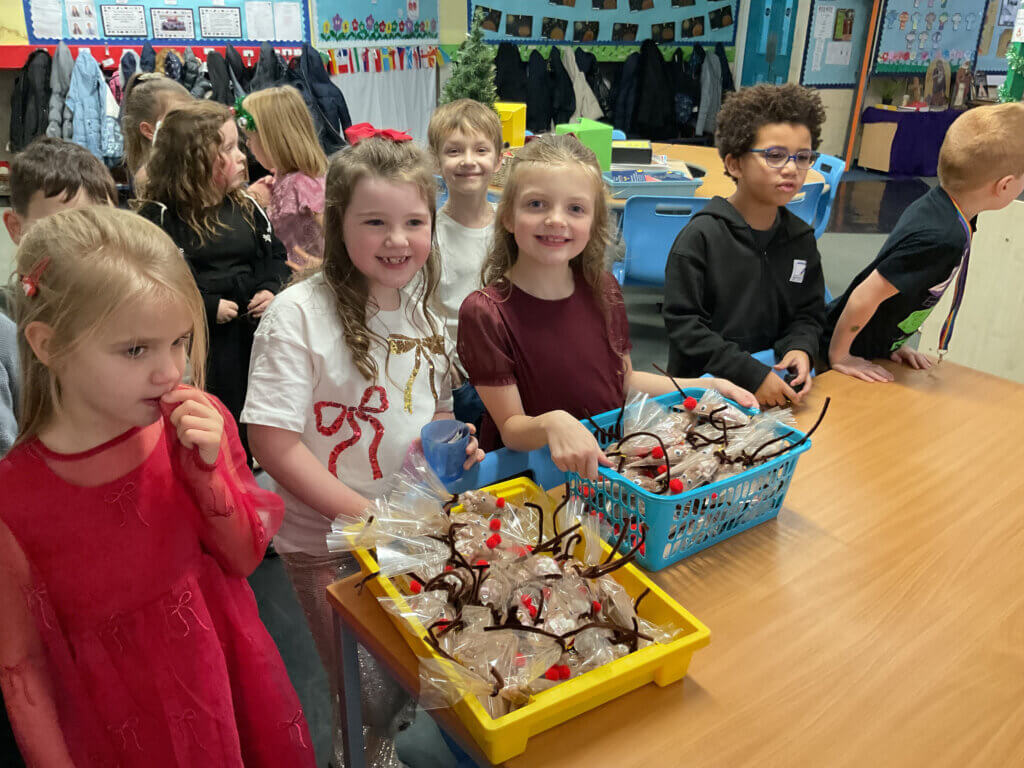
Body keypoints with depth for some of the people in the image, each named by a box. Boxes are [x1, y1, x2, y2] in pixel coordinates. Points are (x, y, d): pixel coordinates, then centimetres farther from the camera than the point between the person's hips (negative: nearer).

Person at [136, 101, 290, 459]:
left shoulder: (247, 208, 7)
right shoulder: (161, 217, -10)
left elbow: (275, 254, 14)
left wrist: (271, 289, -5)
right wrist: (209, 306, -18)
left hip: (250, 335, 5)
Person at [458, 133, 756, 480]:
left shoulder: (602, 290, -3)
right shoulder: (485, 312, -21)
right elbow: (511, 430, -19)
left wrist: (705, 385, 3)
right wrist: (550, 423, -40)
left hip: (608, 461, 0)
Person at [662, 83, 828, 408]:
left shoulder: (801, 238, 10)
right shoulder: (701, 235, -9)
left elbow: (809, 313, 16)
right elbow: (683, 324, -13)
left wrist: (800, 349, -8)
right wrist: (751, 374, -18)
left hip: (775, 390, 5)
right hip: (702, 388, -5)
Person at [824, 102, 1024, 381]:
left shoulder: (938, 202, -4)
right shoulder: (941, 237, -30)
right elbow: (865, 296, -29)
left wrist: (895, 344, 8)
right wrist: (839, 356, -18)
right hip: (852, 352, -9)